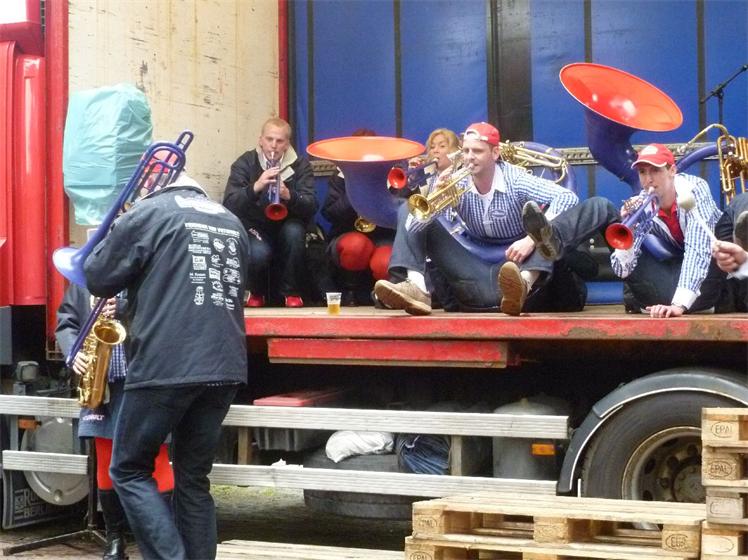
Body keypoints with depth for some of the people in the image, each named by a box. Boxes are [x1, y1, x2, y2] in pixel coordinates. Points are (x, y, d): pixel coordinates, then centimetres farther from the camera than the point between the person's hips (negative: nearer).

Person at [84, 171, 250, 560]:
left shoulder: (148, 213, -1)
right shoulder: (233, 223, 17)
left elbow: (97, 279, 5)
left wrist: (118, 233, 21)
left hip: (165, 367, -6)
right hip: (225, 368, 6)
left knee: (129, 470, 8)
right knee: (194, 478, 14)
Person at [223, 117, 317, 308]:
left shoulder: (301, 165, -5)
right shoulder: (244, 163, -7)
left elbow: (311, 207, -15)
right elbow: (229, 205, -19)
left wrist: (289, 196, -37)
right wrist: (255, 187, -36)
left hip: (286, 225, 1)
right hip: (255, 226, -1)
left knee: (294, 232, -34)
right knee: (258, 253, -33)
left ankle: (291, 292, -12)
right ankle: (257, 292, 1)